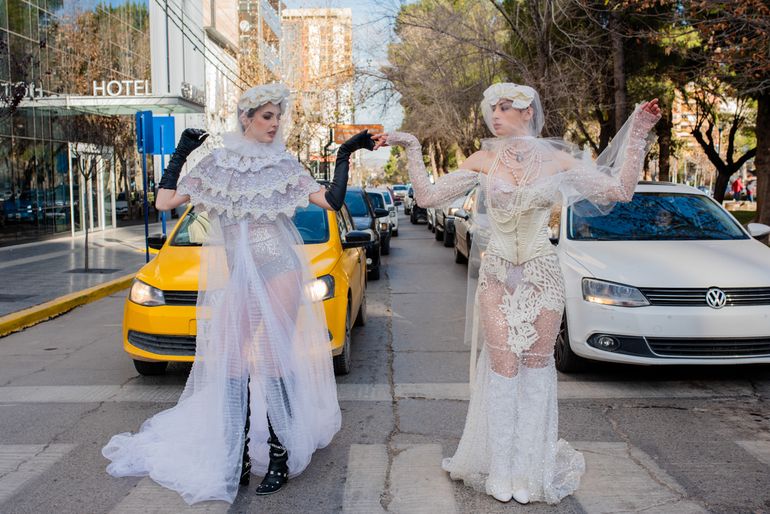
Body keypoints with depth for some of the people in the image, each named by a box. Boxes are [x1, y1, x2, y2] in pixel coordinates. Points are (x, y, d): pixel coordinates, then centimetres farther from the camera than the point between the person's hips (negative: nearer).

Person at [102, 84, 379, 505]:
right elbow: (165, 201, 4)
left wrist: (345, 155, -3)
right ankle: (237, 455, 9)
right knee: (231, 360, 1)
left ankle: (280, 454, 4)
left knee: (274, 359, -4)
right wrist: (180, 154, 5)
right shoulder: (217, 164, 8)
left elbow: (331, 200, -2)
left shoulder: (285, 165, 6)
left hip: (280, 272, -2)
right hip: (236, 277, 3)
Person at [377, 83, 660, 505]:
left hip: (541, 274, 0)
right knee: (503, 366, 0)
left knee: (536, 365, 5)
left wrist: (637, 134, -6)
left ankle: (533, 466, 18)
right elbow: (428, 196, 1)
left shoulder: (556, 159, 1)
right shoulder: (483, 160, 3)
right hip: (497, 275, 1)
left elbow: (620, 190, -3)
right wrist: (411, 149, -1)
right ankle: (502, 470, 13)